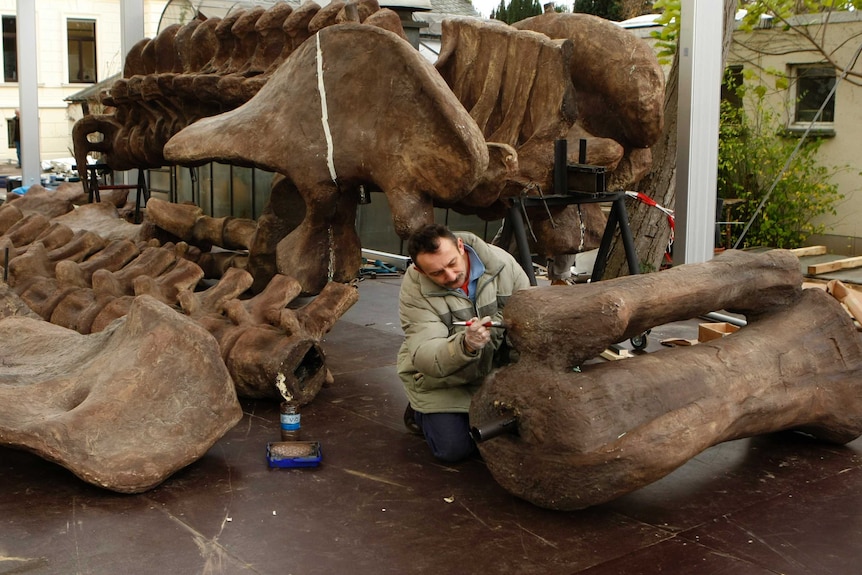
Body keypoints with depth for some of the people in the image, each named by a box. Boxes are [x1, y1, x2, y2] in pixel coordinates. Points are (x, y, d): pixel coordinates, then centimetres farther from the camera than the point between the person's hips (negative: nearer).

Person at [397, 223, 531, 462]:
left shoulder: (500, 262, -18)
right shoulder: (413, 290, -24)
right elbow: (425, 357, -33)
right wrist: (466, 345, -50)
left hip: (493, 370, 3)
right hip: (439, 381, -3)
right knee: (454, 449, -10)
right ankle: (421, 413, 21)